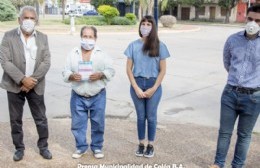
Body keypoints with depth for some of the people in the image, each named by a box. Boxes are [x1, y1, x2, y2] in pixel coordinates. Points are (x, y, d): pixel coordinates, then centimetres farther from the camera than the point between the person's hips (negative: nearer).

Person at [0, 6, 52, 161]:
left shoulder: (43, 38, 3)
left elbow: (46, 62, -3)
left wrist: (32, 80, -14)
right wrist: (22, 79, -19)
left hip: (35, 86, 1)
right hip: (15, 85, -1)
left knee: (41, 119, 8)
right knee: (15, 119, 9)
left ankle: (43, 147, 24)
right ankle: (19, 148, 25)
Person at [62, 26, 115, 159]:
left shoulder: (102, 54, -1)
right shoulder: (73, 54, 3)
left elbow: (110, 71, -2)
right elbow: (65, 72, 3)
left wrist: (100, 75, -20)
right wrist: (72, 76, -19)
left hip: (98, 96, -1)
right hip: (78, 96, 1)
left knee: (98, 123, 7)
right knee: (78, 123, 7)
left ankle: (97, 147, 24)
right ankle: (81, 147, 24)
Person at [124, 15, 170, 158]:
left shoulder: (159, 46, -3)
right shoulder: (133, 45, 0)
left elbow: (162, 70, -3)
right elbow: (128, 69, 0)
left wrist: (153, 89, -9)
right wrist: (136, 88, -8)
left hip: (153, 85, -1)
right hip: (137, 84, 1)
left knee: (151, 116, 9)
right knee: (140, 116, 12)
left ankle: (150, 145, 25)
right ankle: (141, 144, 27)